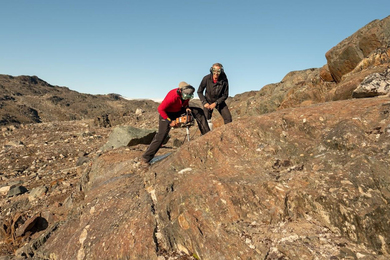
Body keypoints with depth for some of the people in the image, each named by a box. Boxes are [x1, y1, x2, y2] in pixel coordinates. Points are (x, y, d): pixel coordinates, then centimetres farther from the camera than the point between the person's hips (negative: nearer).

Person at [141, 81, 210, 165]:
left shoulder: (187, 93, -14)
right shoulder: (172, 96, -35)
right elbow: (160, 109, -30)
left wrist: (187, 107, -10)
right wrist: (170, 121, -27)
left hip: (179, 111, 7)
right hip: (167, 114, -6)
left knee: (199, 112, -5)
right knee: (161, 135, -15)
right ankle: (146, 157, -6)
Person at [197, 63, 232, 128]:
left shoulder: (224, 80, -20)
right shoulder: (206, 78, -21)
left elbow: (225, 95, -12)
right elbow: (199, 92, -9)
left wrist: (216, 103, -23)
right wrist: (204, 103, -19)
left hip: (219, 101, 1)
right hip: (208, 101, -1)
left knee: (228, 118, -10)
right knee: (207, 120, -10)